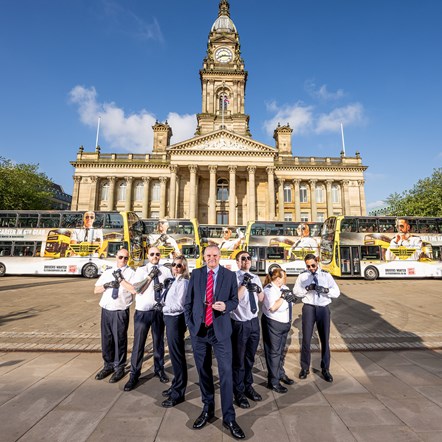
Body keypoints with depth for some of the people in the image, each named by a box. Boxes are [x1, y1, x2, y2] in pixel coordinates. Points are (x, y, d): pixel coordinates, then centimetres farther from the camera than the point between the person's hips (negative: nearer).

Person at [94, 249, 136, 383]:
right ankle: (108, 365, 34)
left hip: (120, 312, -4)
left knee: (119, 340, 4)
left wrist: (121, 279, -17)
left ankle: (119, 368, 22)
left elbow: (134, 290, -18)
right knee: (106, 339, 15)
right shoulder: (107, 272, 11)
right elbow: (96, 290, 12)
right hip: (106, 311, 5)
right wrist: (106, 285, -8)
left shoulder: (130, 273, -4)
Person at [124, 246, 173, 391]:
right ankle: (134, 374, 21)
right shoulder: (141, 270, 0)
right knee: (138, 343, 5)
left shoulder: (166, 271, 3)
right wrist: (150, 276, -18)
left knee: (159, 341, 15)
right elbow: (137, 288, -11)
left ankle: (159, 369, 34)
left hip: (159, 310, 2)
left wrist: (163, 286, -19)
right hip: (142, 311, -1)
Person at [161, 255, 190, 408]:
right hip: (170, 318, 9)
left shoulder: (183, 282, -17)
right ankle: (176, 385, 38)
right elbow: (168, 300, 12)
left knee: (177, 355, 3)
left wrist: (163, 308, -11)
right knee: (174, 354, 21)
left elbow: (179, 305, -20)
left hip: (175, 320, -9)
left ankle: (178, 394, 19)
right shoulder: (174, 281, 9)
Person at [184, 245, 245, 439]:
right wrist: (190, 323, 0)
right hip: (198, 329, 2)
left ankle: (229, 417, 18)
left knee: (226, 372, 1)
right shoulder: (196, 274, 1)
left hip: (220, 330, -2)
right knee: (203, 371, 16)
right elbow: (188, 301, 5)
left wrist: (225, 306, -21)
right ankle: (207, 409, 36)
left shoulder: (230, 275, -3)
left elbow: (235, 300, 1)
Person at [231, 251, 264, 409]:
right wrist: (243, 284, -28)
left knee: (250, 358, 22)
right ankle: (239, 392, 31)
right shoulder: (233, 277, -15)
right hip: (240, 324, -6)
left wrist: (258, 290, -9)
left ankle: (248, 386, 42)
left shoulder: (255, 278, 5)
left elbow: (262, 299, 11)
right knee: (238, 360, 10)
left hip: (254, 321, 6)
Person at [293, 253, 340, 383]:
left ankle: (325, 369, 30)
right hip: (309, 308, -1)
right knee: (306, 339, 5)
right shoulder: (303, 276, 0)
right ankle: (305, 368, 23)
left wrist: (325, 290, -22)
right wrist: (307, 288, -21)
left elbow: (337, 292, -4)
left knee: (325, 340, 12)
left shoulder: (326, 275, 0)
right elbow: (296, 291, -5)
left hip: (323, 308, 1)